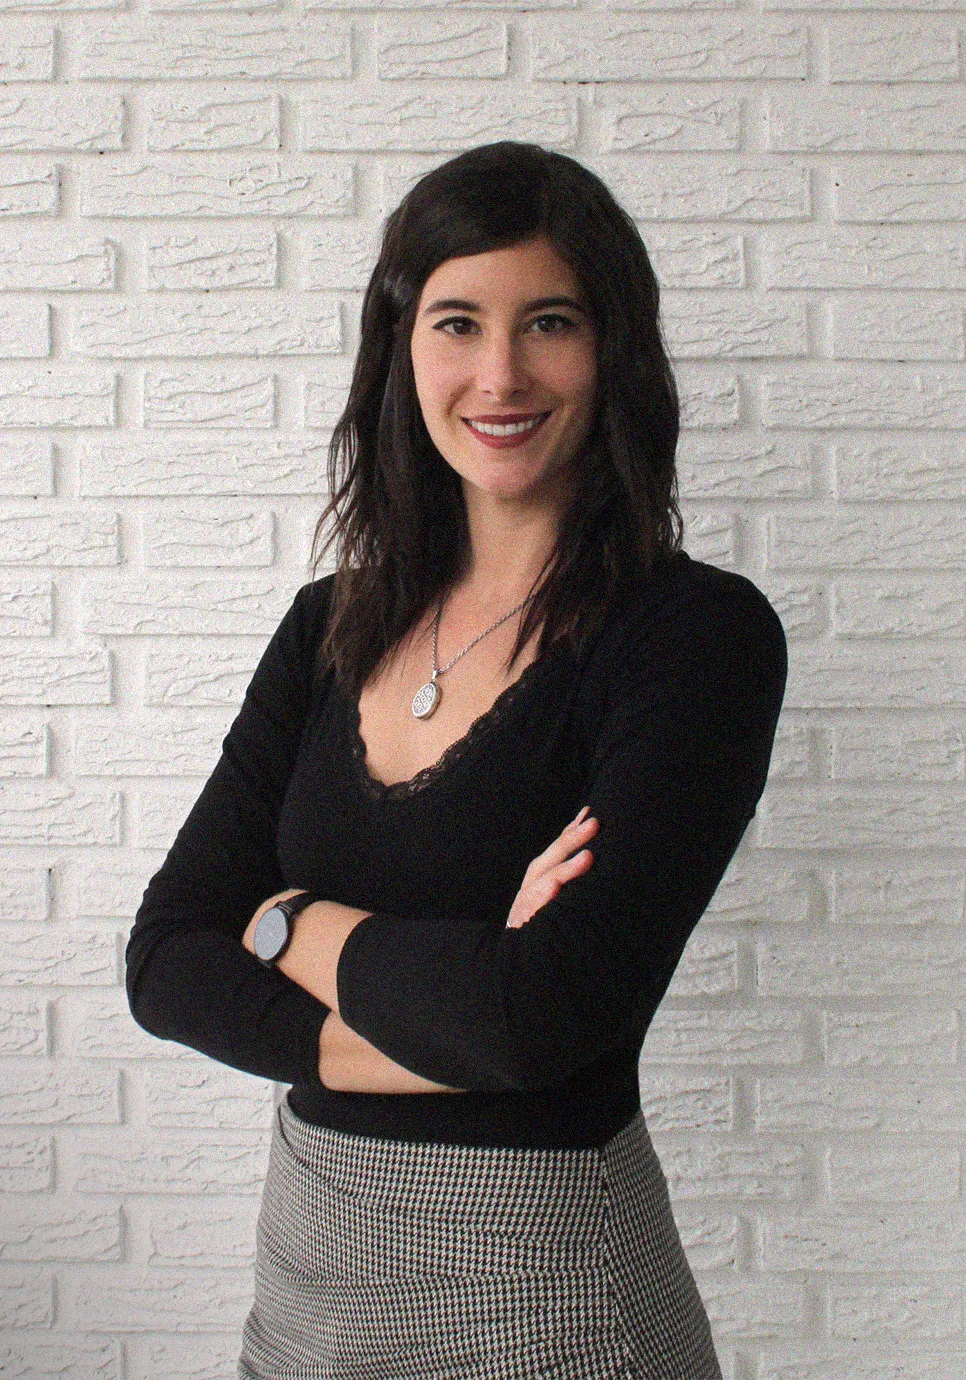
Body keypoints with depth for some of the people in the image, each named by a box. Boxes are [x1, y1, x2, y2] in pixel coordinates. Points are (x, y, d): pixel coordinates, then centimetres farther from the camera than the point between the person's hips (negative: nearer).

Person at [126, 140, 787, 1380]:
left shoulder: (700, 632, -15)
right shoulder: (333, 627, 2)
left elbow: (549, 1013, -25)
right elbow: (166, 963, -3)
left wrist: (291, 924, -9)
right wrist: (448, 1018, -18)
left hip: (537, 1276, -5)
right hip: (308, 1250, 5)